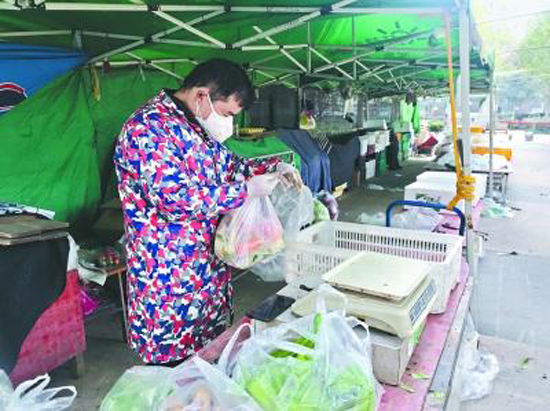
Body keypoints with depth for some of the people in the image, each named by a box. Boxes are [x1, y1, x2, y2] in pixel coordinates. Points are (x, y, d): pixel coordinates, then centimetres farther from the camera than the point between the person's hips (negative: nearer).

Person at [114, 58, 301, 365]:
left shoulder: (199, 126, 10)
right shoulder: (149, 127, -19)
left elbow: (227, 165, 23)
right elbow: (175, 199, -28)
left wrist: (274, 167, 7)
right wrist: (246, 190, -20)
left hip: (210, 273, 9)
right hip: (169, 282, -9)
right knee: (174, 367, 5)